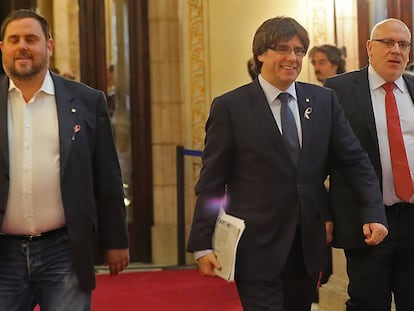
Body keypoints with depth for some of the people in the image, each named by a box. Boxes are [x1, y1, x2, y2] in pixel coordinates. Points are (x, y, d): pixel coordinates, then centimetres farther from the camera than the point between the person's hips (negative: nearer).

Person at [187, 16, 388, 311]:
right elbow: (211, 183, -4)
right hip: (256, 247, -4)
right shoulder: (230, 107, -5)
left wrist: (374, 213, -6)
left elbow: (355, 160, 8)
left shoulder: (324, 100, 6)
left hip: (308, 244, 4)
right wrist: (202, 245, -8)